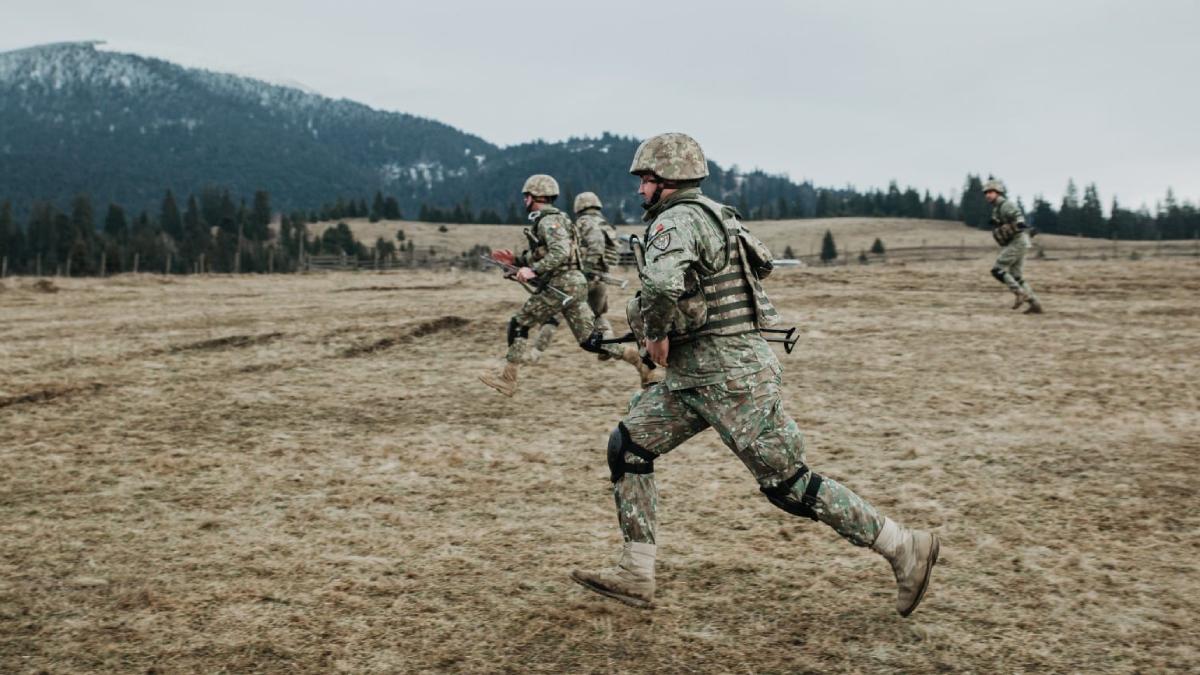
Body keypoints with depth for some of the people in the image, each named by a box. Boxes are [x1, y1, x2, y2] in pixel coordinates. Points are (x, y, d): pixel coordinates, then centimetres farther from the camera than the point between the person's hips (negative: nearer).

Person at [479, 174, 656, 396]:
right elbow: (542, 258, 29)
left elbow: (560, 253, -24)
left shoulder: (548, 220, -8)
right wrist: (515, 260, 20)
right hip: (574, 284, 10)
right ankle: (638, 358, -4)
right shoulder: (550, 219, 23)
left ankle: (507, 378, 5)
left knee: (518, 324, 2)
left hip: (561, 285, -10)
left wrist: (533, 270, -26)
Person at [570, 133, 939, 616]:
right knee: (626, 446, 8)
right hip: (696, 376, 11)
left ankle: (905, 548, 10)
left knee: (789, 484, -3)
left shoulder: (677, 220, -16)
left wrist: (655, 335, -18)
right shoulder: (710, 216, 15)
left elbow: (662, 283, -38)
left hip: (730, 377, -11)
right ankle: (635, 576, 11)